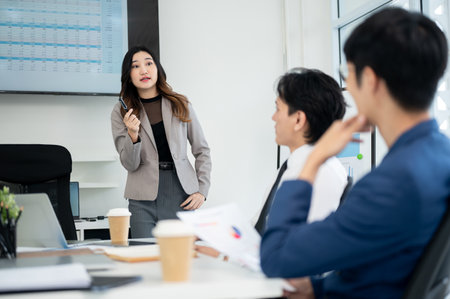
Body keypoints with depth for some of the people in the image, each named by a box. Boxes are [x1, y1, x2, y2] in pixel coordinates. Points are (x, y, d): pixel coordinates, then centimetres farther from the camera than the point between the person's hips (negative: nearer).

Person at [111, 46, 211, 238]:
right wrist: (133, 134, -18)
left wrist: (202, 191, 2)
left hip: (181, 195, 1)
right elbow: (129, 164, -1)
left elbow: (202, 151, 11)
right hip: (143, 200, 0)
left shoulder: (181, 105, 7)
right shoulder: (120, 113, 5)